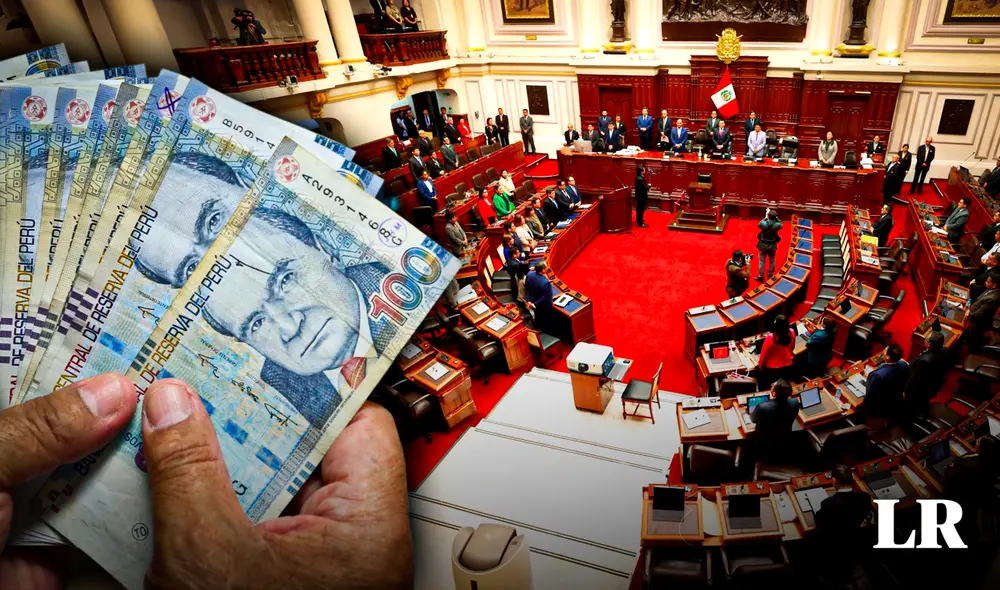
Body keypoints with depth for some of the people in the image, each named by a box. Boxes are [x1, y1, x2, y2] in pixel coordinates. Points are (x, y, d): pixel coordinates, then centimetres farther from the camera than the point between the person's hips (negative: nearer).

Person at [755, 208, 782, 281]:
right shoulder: (777, 225, -19)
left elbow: (759, 224, 3)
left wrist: (766, 217, 7)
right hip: (772, 246, 1)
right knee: (772, 261, 20)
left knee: (761, 261, 9)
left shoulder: (764, 223, -21)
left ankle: (761, 276, 15)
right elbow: (779, 222, 6)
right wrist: (775, 216, 1)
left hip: (763, 245, -1)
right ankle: (770, 275, 30)